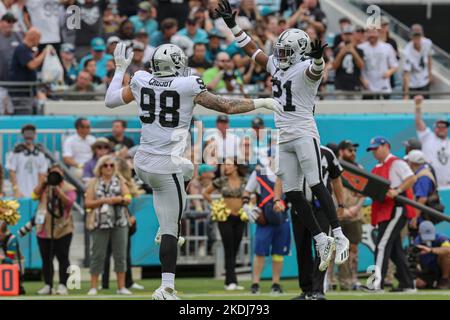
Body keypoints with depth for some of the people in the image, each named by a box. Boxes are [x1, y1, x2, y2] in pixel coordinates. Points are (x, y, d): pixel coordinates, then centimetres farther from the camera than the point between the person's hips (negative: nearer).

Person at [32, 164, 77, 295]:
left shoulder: (68, 188, 4)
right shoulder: (44, 187, 14)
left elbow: (69, 202, -11)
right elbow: (35, 195, -1)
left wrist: (58, 191, -18)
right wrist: (44, 182, -5)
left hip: (62, 229, -4)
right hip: (44, 229, 4)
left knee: (62, 258, -6)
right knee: (46, 258, 6)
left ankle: (63, 286, -5)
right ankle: (48, 285, 11)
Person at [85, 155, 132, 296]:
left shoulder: (119, 181, 12)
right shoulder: (94, 183, 7)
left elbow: (128, 199, 5)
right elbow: (88, 203, 0)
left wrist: (119, 199, -14)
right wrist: (103, 201, -13)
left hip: (119, 222, 2)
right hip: (100, 224, -2)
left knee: (120, 255, 1)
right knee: (98, 255, -3)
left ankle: (121, 287, 5)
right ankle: (93, 287, 0)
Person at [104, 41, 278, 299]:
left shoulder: (141, 82, 2)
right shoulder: (189, 87, -10)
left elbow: (110, 101, 17)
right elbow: (227, 107, -4)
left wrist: (120, 69, 30)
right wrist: (262, 103, 9)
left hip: (142, 163, 6)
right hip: (165, 167, -6)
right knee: (171, 228, 0)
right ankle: (167, 287, -4)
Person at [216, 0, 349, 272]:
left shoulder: (306, 70, -9)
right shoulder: (276, 66, 14)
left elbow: (316, 69, -33)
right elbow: (252, 49, 23)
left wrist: (317, 57, -56)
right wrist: (232, 25, 21)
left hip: (304, 134, -8)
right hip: (283, 138, 8)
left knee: (317, 186, -15)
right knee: (292, 194, 2)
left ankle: (339, 237, -14)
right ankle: (322, 242, 7)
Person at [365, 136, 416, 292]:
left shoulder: (397, 163, -5)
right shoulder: (376, 169, 21)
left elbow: (412, 178, -16)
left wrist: (397, 191, -25)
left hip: (397, 208, -10)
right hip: (384, 211, 10)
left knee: (383, 245, -17)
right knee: (395, 249, 10)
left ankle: (377, 283, -23)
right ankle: (407, 284, 15)